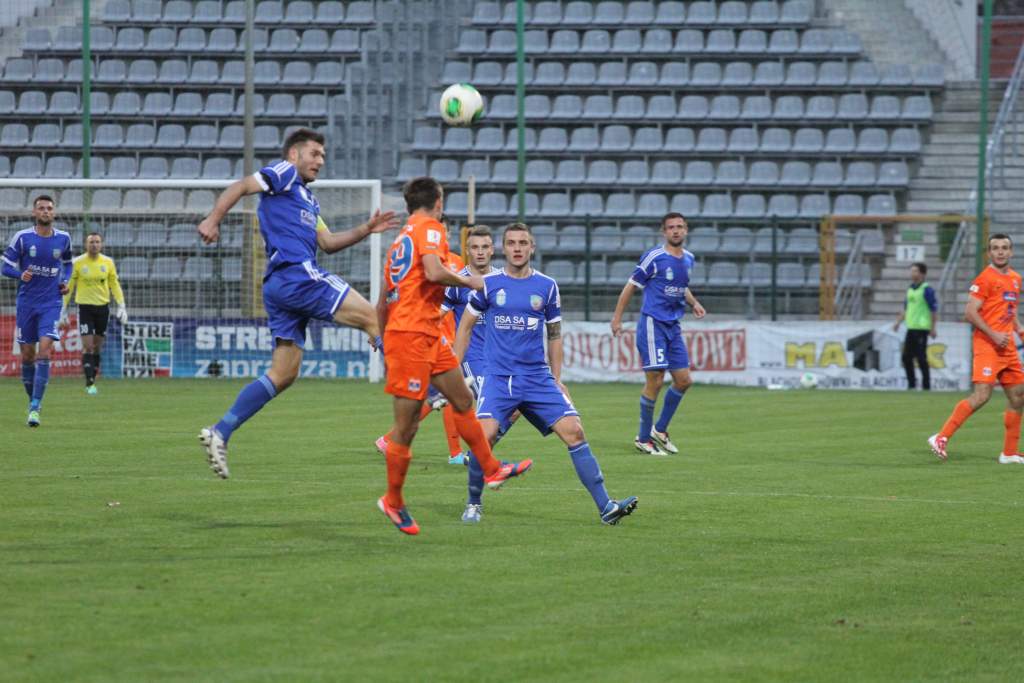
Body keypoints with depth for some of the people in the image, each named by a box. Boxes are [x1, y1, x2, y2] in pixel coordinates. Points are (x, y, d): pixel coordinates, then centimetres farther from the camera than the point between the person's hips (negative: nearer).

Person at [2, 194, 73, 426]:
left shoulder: (63, 238, 2)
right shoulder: (22, 237, -4)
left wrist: (65, 281, 2)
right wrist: (21, 275, -22)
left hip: (51, 303, 0)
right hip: (26, 302, 0)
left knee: (44, 350, -15)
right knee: (27, 354, 5)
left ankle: (35, 407, -17)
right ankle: (33, 401, 24)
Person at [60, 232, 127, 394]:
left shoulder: (108, 262, 3)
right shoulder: (77, 263, -4)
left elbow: (114, 284, 8)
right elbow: (69, 287, 2)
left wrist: (121, 306, -2)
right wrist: (64, 309, 1)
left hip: (103, 307, 3)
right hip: (85, 306, -3)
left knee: (97, 347, 9)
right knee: (88, 347, -11)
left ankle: (93, 379, 20)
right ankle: (90, 384, -10)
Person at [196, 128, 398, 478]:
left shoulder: (308, 199, 31)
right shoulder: (284, 174, 4)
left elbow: (328, 242, 27)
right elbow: (240, 186, -8)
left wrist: (365, 230, 16)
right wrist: (213, 219, -21)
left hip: (280, 288, 10)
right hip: (296, 275, -10)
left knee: (283, 374, 6)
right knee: (372, 318, -10)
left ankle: (219, 433, 1)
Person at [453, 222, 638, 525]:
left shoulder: (547, 286, 7)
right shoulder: (488, 284, 2)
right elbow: (465, 327, 10)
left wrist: (557, 380, 13)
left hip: (538, 378, 2)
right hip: (498, 377, -2)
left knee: (574, 431, -10)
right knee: (485, 435, -23)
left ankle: (605, 506, -7)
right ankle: (473, 505, 0)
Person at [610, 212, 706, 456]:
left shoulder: (688, 259, 11)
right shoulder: (654, 257, -10)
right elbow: (632, 285, -5)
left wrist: (694, 303, 7)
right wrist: (617, 317, -8)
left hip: (673, 326, 7)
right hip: (652, 324, -7)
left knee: (684, 380, 6)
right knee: (655, 381, -8)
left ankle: (660, 430, 24)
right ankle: (643, 439, 5)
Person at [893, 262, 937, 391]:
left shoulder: (927, 289, -8)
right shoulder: (910, 289, 16)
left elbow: (934, 309, -10)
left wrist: (933, 328, -14)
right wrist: (898, 322, 15)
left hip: (922, 328, -8)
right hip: (911, 327, 8)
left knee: (921, 358, -7)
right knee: (906, 357, 6)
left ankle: (926, 385, 1)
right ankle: (911, 383, 15)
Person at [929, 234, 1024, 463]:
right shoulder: (985, 279, -10)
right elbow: (970, 312, -15)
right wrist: (994, 335, -19)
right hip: (987, 346, -8)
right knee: (982, 395, -19)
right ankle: (941, 438, -15)